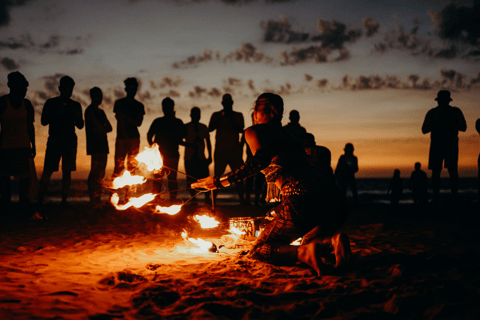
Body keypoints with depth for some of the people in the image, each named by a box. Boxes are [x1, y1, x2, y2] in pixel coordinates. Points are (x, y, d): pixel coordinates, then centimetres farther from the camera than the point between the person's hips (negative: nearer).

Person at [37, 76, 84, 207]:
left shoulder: (75, 105, 13)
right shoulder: (51, 103, 6)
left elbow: (80, 126, 15)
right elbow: (44, 121, -1)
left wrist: (77, 116, -6)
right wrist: (58, 113, -14)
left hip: (70, 141, 3)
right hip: (54, 140, -3)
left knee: (67, 171, 0)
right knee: (48, 170, -11)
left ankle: (64, 201, 4)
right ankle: (40, 200, -10)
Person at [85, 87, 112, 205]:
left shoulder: (101, 112, 22)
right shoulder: (90, 110, -4)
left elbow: (109, 128, 13)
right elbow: (100, 127, -14)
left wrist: (99, 130, -4)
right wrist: (102, 129, 6)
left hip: (103, 144, 8)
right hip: (94, 144, -8)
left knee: (101, 172, 6)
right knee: (95, 171, -14)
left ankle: (98, 198, 9)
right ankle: (92, 199, -15)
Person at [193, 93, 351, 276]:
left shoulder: (254, 131, 12)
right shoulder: (289, 136, 31)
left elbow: (262, 160, -10)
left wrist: (220, 182, -5)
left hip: (300, 200, -6)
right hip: (333, 197, 6)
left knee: (258, 251, 15)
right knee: (308, 242, 33)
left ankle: (304, 252, -15)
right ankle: (331, 241, -3)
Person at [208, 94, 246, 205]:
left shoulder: (238, 116, 13)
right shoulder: (216, 115, 12)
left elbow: (240, 129, -1)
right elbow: (210, 128, -1)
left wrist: (230, 120, -11)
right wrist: (220, 119, -11)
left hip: (235, 150, 1)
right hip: (220, 149, -1)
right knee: (218, 174, -7)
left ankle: (242, 199, 2)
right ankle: (213, 199, -7)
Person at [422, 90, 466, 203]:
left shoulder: (455, 111, 8)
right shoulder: (432, 113, 12)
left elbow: (463, 127, -1)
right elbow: (424, 130, 10)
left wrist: (448, 124, -15)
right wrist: (435, 124, -9)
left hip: (451, 145, -2)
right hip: (436, 144, 2)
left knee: (453, 170, -10)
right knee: (435, 171, -5)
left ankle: (454, 198, -11)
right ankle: (435, 199, -4)